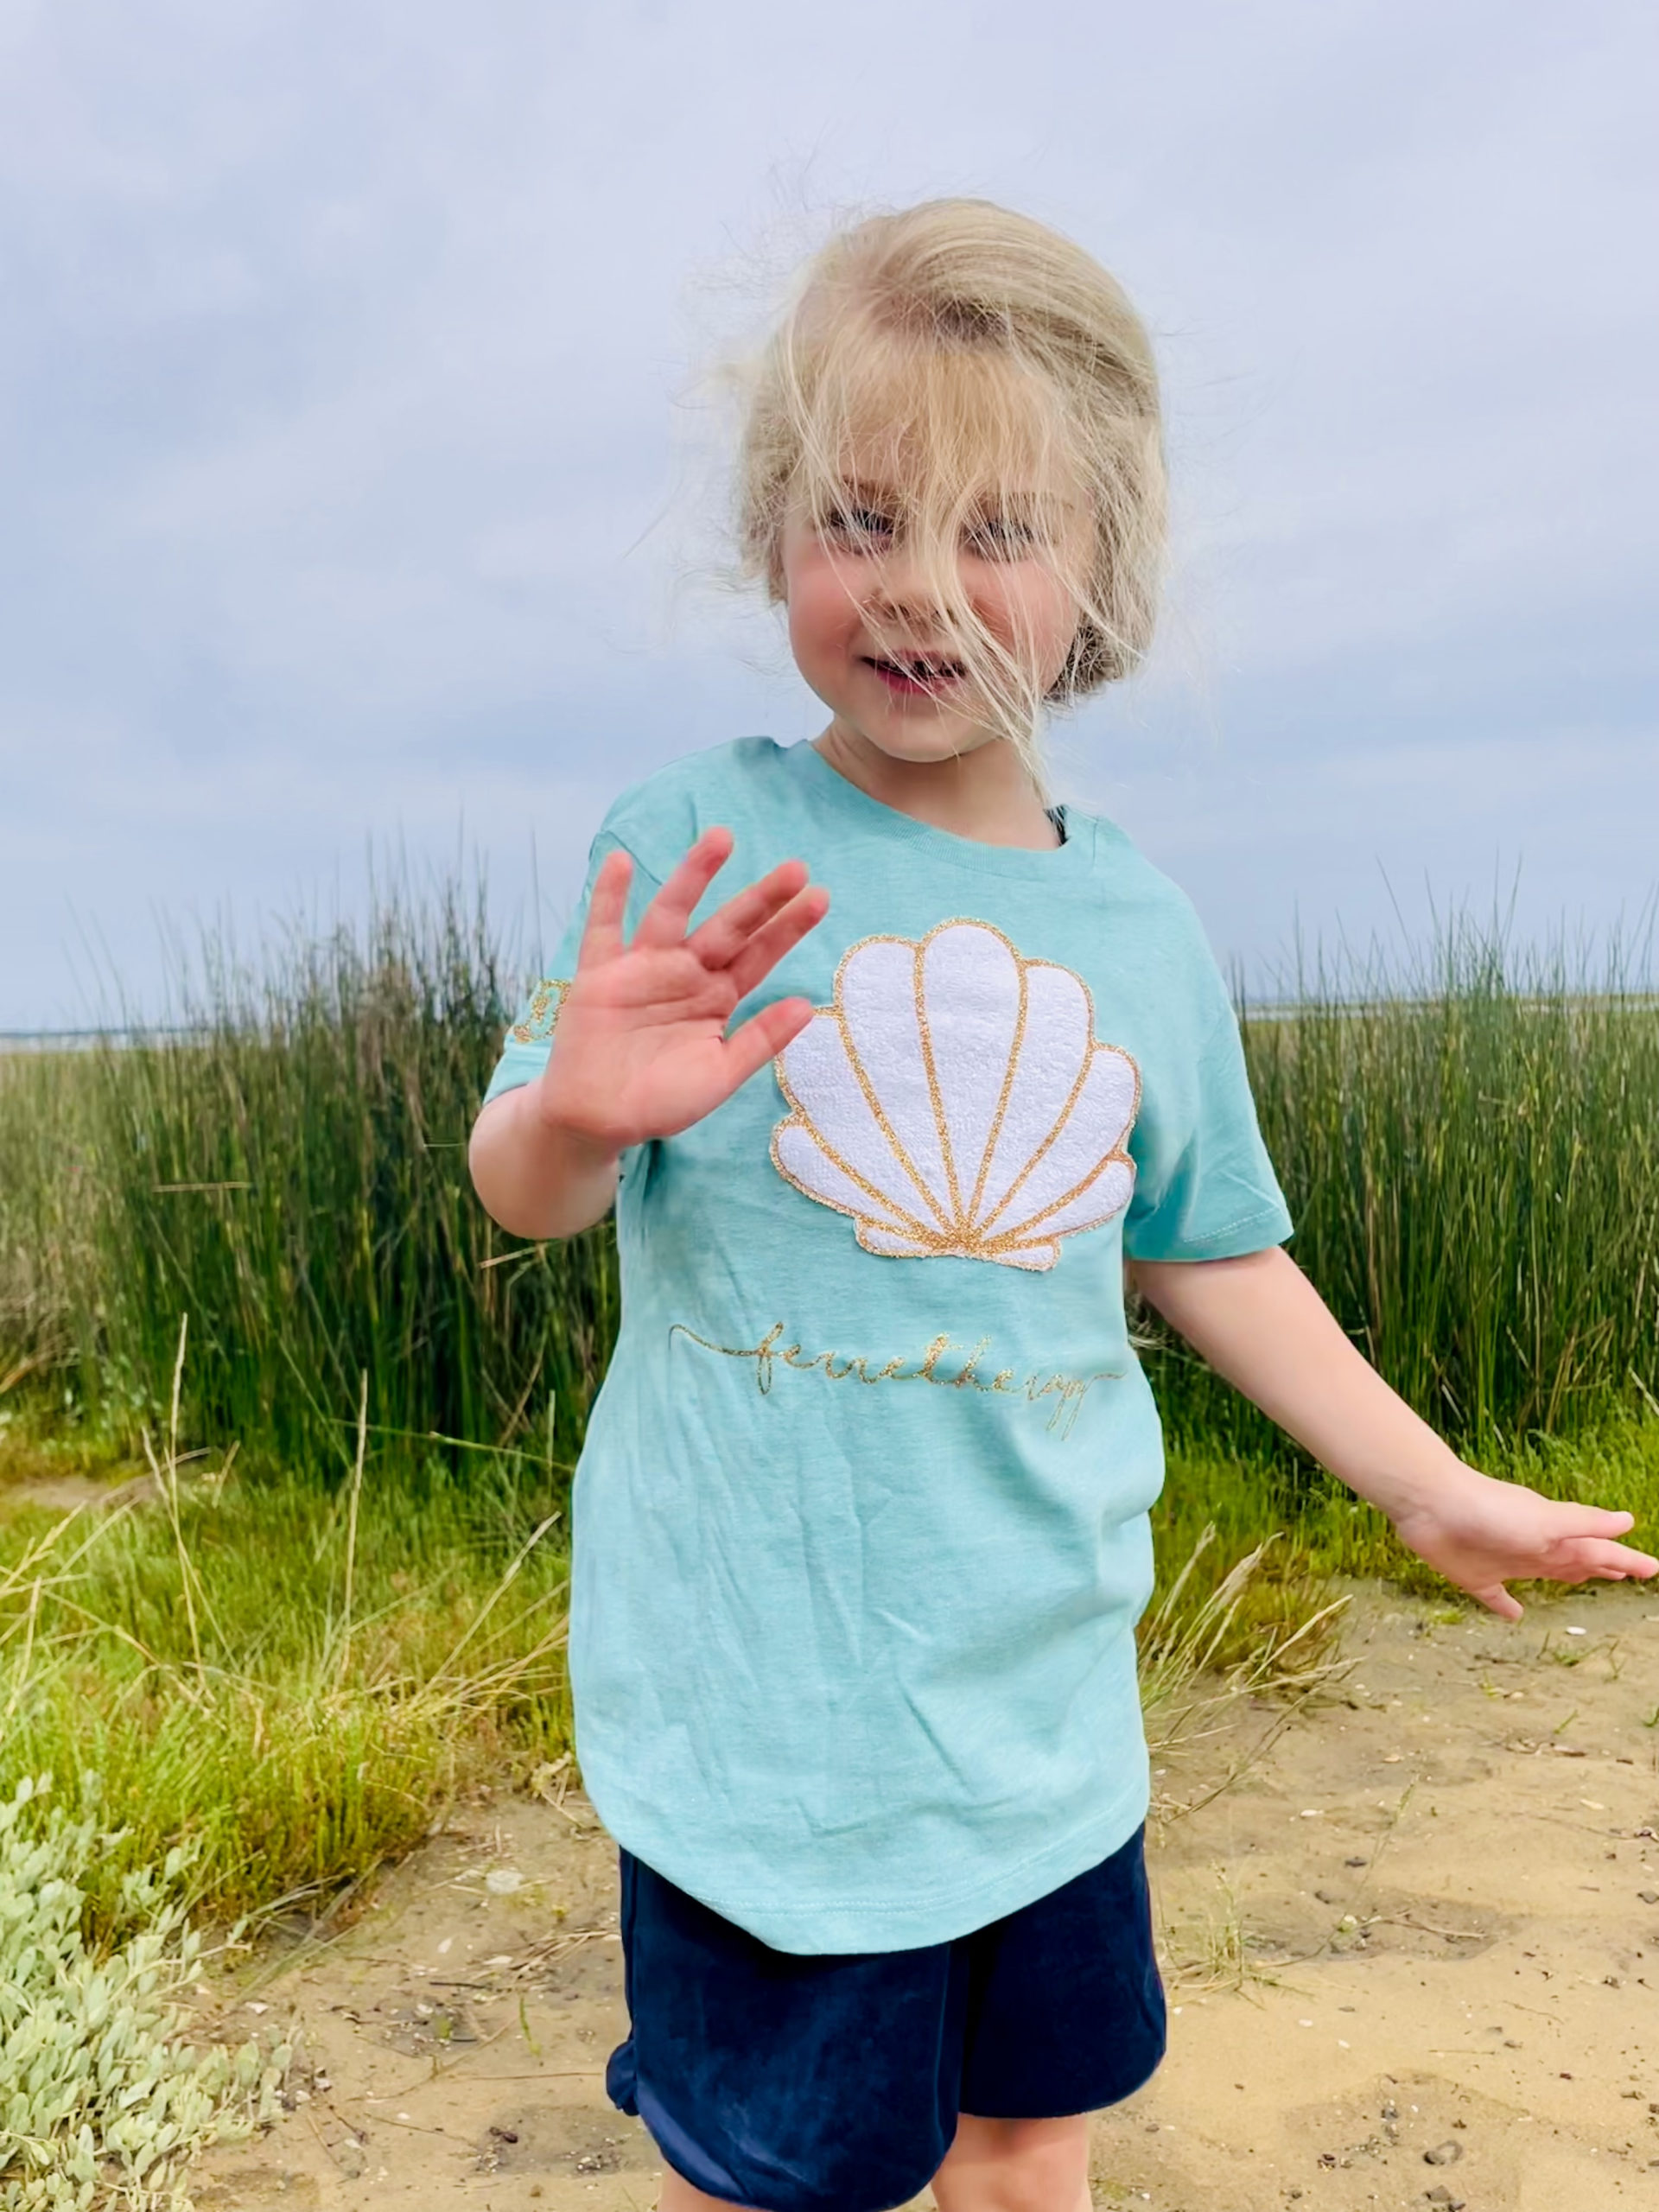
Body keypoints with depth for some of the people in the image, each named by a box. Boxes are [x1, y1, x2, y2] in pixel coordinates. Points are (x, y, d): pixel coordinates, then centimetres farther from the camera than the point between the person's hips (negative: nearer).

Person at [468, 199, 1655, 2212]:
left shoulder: (1140, 930, 1)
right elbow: (521, 1191, -12)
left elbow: (1211, 1251, 11)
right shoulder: (692, 845, -10)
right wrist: (577, 1115, -35)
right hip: (758, 1692, -3)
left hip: (1044, 1692, 4)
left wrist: (1435, 1488, 12)